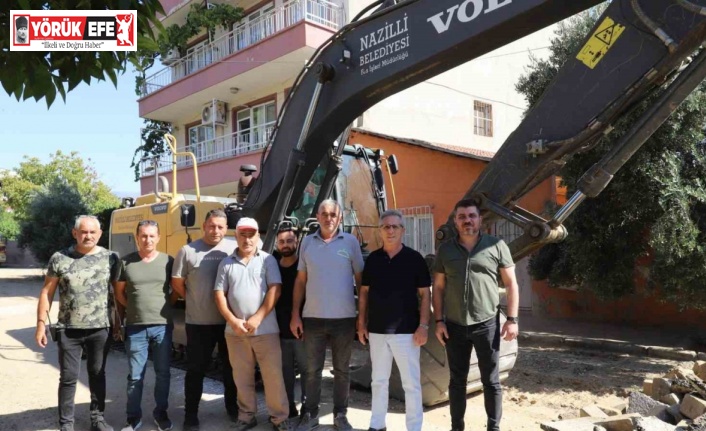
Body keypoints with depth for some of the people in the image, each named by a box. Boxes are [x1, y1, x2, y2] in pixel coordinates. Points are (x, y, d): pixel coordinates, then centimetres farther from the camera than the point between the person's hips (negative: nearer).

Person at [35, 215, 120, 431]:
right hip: (68, 329, -1)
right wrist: (41, 323, -3)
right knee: (68, 378, 7)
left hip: (100, 329, 1)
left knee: (98, 375, 14)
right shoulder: (59, 258, -3)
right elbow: (47, 292, 1)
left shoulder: (110, 258, -2)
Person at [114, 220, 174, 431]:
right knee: (135, 376, 10)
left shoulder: (168, 261, 0)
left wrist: (165, 305, 2)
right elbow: (119, 293, 10)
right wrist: (135, 307, 3)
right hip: (135, 328, 0)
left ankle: (161, 413, 27)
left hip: (162, 326, 0)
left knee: (163, 373, 11)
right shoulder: (126, 262, 1)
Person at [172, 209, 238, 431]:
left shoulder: (235, 248, -3)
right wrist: (195, 301, 7)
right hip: (198, 322, -1)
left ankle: (232, 407, 34)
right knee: (196, 370, 9)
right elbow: (177, 283, 5)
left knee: (231, 367, 16)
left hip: (229, 321, 1)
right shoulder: (188, 251, -2)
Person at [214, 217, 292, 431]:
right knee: (242, 377, 11)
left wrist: (258, 318, -13)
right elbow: (219, 295, 4)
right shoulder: (226, 263, 8)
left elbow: (275, 290, -6)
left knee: (273, 375, 2)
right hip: (235, 331, 2)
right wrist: (233, 321, -8)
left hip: (265, 329, -2)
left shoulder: (267, 260, 2)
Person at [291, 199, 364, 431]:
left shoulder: (350, 242, -1)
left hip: (344, 318, -1)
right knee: (312, 370, 11)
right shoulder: (307, 242, 4)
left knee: (342, 370, 12)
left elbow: (360, 279, 2)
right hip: (312, 317, 1)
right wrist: (295, 314, 2)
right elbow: (300, 280, 6)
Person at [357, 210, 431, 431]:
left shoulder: (414, 258, -5)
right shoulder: (372, 258, 4)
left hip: (406, 330, -3)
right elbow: (364, 292, 9)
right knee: (379, 381, 15)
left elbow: (425, 294, -4)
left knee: (411, 383, 5)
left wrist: (423, 325, -11)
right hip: (377, 330, 3)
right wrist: (361, 323, 5)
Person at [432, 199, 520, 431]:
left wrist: (512, 319, -6)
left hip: (487, 324, -2)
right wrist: (439, 321, 0)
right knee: (457, 380, 12)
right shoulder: (445, 249, 5)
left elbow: (511, 284, 1)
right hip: (454, 325, 2)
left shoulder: (497, 246, -1)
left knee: (491, 380, 9)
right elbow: (438, 287, 7)